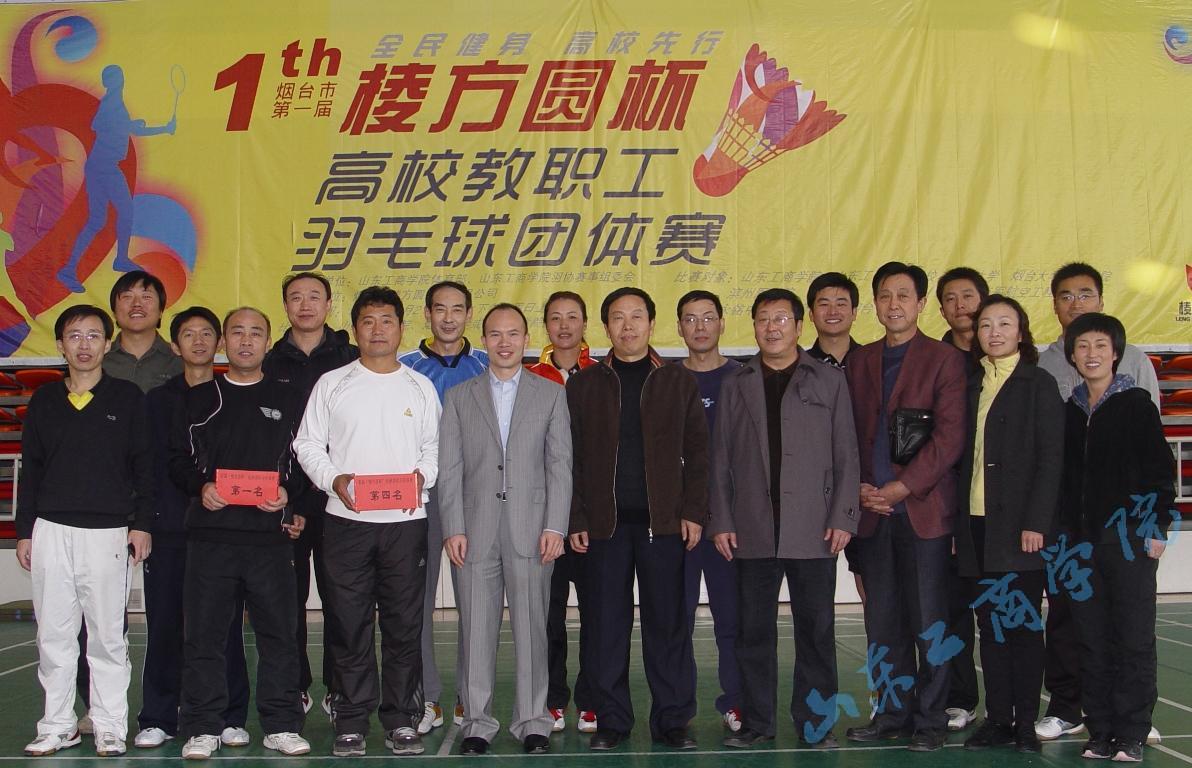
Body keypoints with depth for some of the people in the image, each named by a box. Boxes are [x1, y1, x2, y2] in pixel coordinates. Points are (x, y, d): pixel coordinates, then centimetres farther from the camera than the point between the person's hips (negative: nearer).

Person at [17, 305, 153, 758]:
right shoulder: (44, 401, 10)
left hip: (108, 533, -3)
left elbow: (144, 466, 2)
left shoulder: (127, 398, 3)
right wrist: (24, 531, 9)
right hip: (51, 531, 3)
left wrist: (142, 524, -4)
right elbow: (30, 470, 13)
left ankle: (109, 728, 9)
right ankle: (57, 726, 16)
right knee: (53, 634, 6)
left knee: (108, 634, 1)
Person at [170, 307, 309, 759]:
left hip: (270, 534, 0)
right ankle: (203, 727, 11)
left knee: (278, 632, 2)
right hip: (210, 533, 0)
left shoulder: (288, 400, 11)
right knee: (204, 633, 2)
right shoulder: (198, 399, 12)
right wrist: (200, 487, -8)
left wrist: (288, 491, -8)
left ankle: (281, 725, 12)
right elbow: (177, 459, 10)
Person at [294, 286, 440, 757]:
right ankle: (351, 722, 13)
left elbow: (434, 446, 10)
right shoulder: (331, 384, 7)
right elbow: (307, 444, 6)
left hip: (405, 520, 1)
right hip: (346, 520, 0)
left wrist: (421, 476, -9)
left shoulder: (420, 387, 10)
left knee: (405, 624, 3)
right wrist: (333, 479, -10)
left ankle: (402, 720, 13)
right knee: (349, 624, 3)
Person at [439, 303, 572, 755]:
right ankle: (477, 722, 13)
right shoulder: (459, 398, 11)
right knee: (477, 629, 3)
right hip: (476, 531, 1)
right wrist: (453, 528, -3)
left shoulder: (550, 395, 9)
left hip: (530, 530, -1)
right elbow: (449, 469, 6)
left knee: (531, 627, 2)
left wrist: (555, 526, -5)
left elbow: (560, 465, 4)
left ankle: (532, 721, 13)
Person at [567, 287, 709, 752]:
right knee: (606, 625, 4)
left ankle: (673, 720, 12)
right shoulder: (584, 385, 9)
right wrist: (575, 520, -1)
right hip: (604, 521, 1)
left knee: (667, 623, 3)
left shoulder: (678, 382, 8)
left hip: (663, 521, 0)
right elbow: (572, 457, 6)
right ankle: (611, 721, 14)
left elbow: (697, 452, 6)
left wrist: (693, 511, -3)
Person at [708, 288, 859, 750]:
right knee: (754, 630, 6)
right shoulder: (736, 385, 11)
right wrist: (721, 522, 1)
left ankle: (814, 723, 13)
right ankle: (756, 722, 15)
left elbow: (846, 456, 4)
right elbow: (721, 460, 9)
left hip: (814, 532, -1)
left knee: (816, 629, 3)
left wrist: (843, 518, -5)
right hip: (752, 532, 1)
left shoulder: (829, 382, 7)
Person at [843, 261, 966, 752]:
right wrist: (859, 487, -2)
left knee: (928, 623, 1)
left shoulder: (944, 360, -1)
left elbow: (949, 436, -9)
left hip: (924, 509, -4)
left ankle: (929, 720, 11)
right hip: (873, 510, 4)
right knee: (882, 624, 9)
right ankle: (892, 713, 20)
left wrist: (902, 487, -13)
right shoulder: (859, 362, 14)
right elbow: (849, 435, 13)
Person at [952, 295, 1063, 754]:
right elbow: (962, 456, 11)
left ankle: (1026, 723, 9)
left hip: (1019, 525, -5)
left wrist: (1035, 523, -14)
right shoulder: (970, 386, 14)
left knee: (1023, 623, 1)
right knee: (991, 625, 8)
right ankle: (997, 719, 14)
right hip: (976, 525, 5)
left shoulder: (1038, 384, 0)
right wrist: (955, 519, 4)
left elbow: (1050, 458, -6)